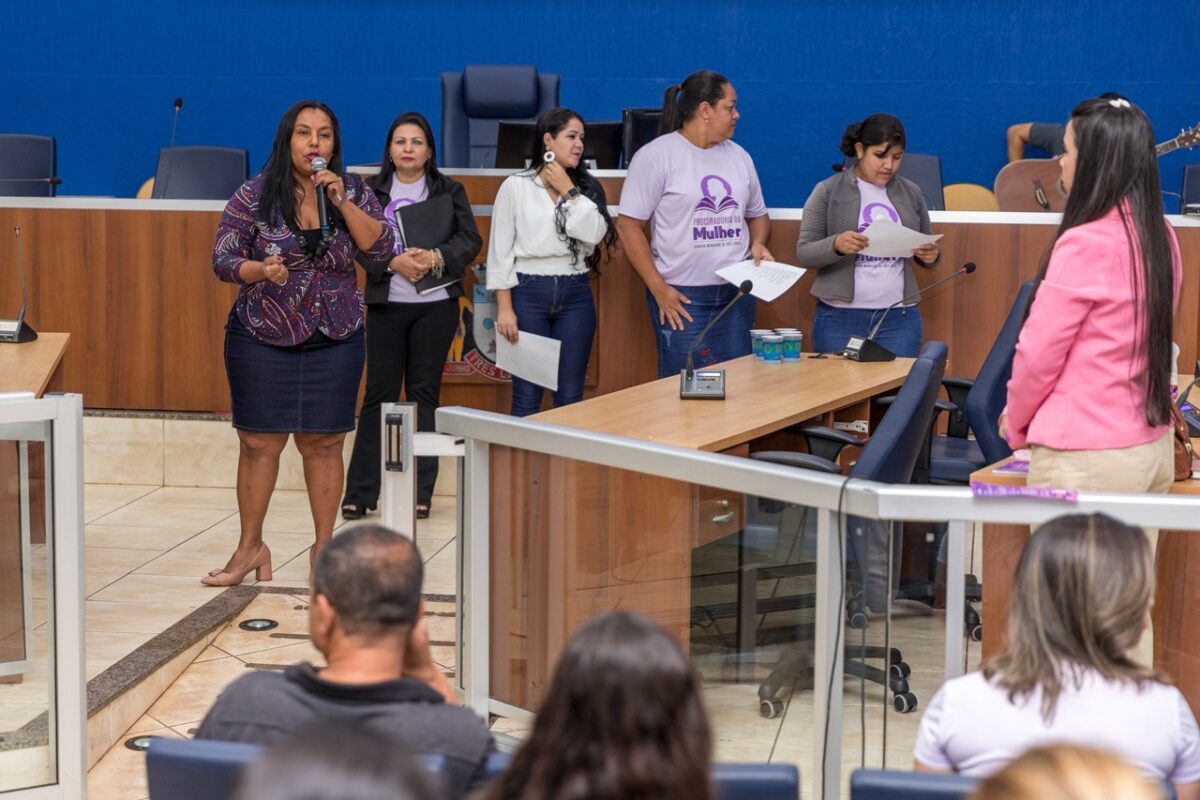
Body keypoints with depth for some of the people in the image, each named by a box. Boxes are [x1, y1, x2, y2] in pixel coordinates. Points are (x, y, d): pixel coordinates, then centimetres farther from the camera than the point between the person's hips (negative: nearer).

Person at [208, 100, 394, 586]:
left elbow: (379, 247, -8)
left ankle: (324, 547, 15)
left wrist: (342, 201, -17)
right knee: (259, 444, 2)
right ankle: (251, 546, 16)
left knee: (323, 445, 5)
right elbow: (222, 259, -6)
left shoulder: (353, 191, 2)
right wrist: (261, 270, -26)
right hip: (262, 339, -1)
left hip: (335, 340, 1)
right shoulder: (254, 195, -5)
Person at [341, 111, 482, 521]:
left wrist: (437, 257, -17)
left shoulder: (450, 191, 7)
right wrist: (394, 262, -18)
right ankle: (359, 492, 3)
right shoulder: (371, 191, 5)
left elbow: (470, 239, 1)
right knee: (379, 394, 0)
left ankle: (421, 491, 10)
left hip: (436, 305, 1)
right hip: (386, 304, -1)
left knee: (425, 394, 5)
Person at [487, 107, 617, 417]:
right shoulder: (516, 186, 0)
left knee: (570, 396, 5)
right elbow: (500, 250, -2)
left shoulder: (586, 187, 9)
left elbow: (595, 234, -8)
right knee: (527, 396, 0)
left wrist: (568, 191, -8)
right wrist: (504, 307, -8)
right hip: (529, 292, -3)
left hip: (575, 294, 3)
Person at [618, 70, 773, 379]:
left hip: (737, 292, 5)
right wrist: (658, 288, -13)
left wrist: (758, 243, -1)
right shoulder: (656, 156, -6)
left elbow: (757, 214, 23)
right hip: (681, 296, -5)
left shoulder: (739, 156, 13)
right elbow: (629, 225, -8)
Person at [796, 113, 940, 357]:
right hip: (839, 317, -2)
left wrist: (931, 255, -7)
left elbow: (927, 251, 17)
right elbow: (804, 253, -4)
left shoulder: (911, 193, 9)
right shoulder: (828, 192, 0)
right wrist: (836, 245, -24)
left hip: (899, 318, 2)